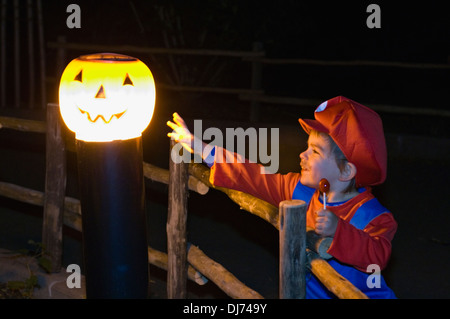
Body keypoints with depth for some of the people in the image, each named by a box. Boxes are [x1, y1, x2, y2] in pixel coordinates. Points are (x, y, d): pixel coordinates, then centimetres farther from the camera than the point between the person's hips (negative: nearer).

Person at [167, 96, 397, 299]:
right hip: (310, 292, 6)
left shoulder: (371, 216, -19)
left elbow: (378, 256, -35)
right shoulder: (299, 189, 1)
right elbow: (254, 177, 9)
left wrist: (337, 230, -48)